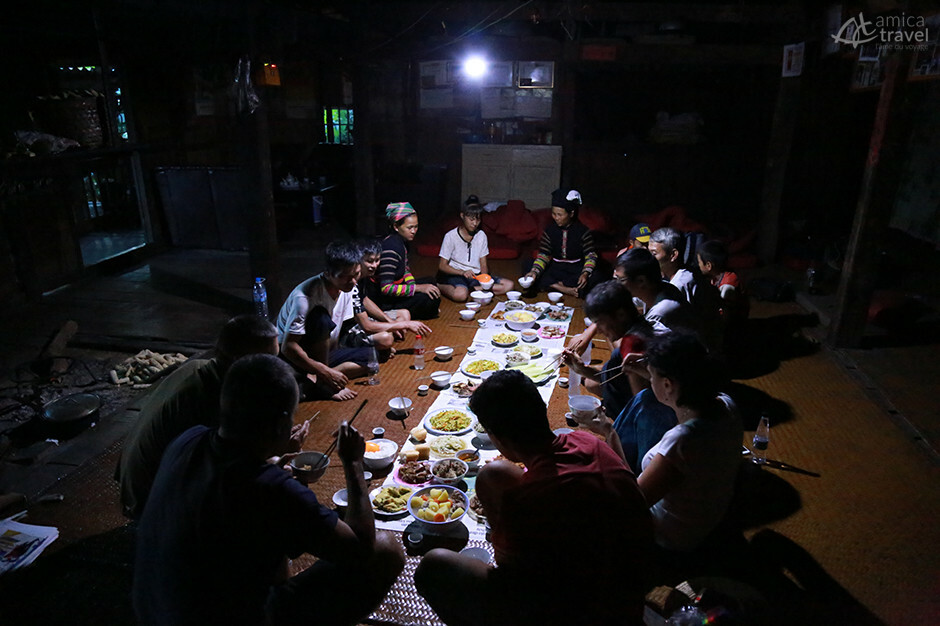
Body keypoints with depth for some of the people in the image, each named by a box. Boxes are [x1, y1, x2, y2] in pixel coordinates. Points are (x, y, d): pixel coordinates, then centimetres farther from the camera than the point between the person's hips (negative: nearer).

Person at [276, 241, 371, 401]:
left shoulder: (347, 288, -5)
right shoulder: (305, 297, -28)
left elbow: (336, 334, 4)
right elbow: (288, 347, -28)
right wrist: (326, 372, -33)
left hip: (323, 353, 8)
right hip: (292, 357, -7)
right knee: (321, 318, -33)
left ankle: (311, 383, -19)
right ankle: (321, 382, -24)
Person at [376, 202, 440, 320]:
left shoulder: (403, 241, 4)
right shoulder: (391, 248, -26)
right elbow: (386, 288, -29)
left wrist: (414, 286, -2)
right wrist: (417, 288, -26)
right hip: (386, 302, -10)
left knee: (430, 282, 19)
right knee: (432, 299, -21)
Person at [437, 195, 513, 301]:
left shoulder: (481, 236, 5)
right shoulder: (451, 236, -7)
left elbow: (483, 265, 7)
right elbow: (442, 266, -8)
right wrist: (462, 272, -24)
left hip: (476, 276, 5)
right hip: (456, 275, -5)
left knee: (508, 285, -14)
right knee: (460, 294, -40)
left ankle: (470, 289, -17)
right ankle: (441, 287, -8)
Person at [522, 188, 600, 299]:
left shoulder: (583, 231, -7)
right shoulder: (549, 230, -1)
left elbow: (591, 255, -11)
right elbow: (543, 255, -7)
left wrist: (585, 273, -31)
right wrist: (534, 272, -26)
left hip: (577, 268, -2)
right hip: (556, 268, 2)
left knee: (593, 279, -35)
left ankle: (554, 285, -27)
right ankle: (566, 289, -28)